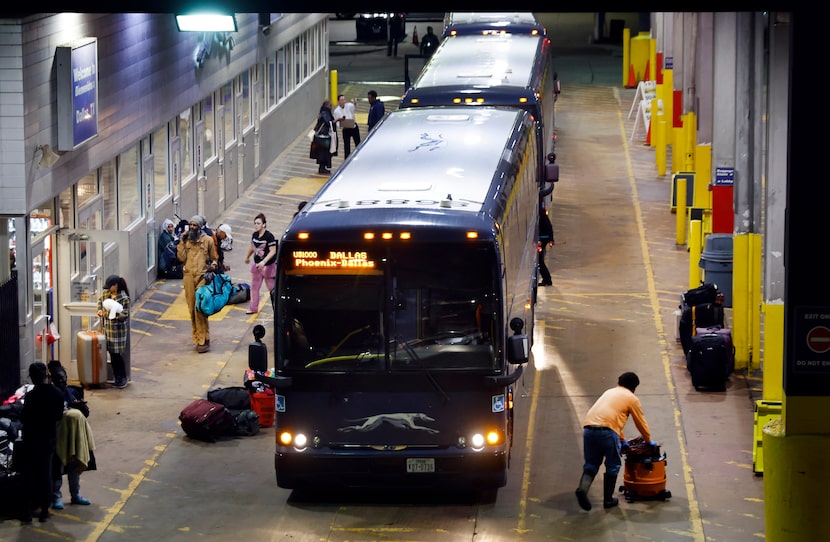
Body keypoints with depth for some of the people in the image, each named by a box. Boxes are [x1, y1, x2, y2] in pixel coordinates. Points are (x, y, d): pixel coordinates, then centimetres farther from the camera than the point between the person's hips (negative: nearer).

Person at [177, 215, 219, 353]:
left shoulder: (208, 240, 1)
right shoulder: (187, 240, 11)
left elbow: (214, 259, 7)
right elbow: (182, 258, 2)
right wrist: (182, 242, -3)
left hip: (202, 277, -4)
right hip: (189, 277, 4)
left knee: (200, 310, -11)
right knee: (192, 310, 6)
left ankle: (203, 340, -8)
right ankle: (197, 337, 16)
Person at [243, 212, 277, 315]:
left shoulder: (269, 236, -20)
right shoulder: (255, 235, 1)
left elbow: (273, 251, -23)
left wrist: (264, 262, -33)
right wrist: (247, 257, 34)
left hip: (268, 265, -7)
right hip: (257, 264, 7)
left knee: (272, 287, 2)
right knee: (254, 287, 11)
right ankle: (253, 307, 20)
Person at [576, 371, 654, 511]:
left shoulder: (609, 392, 31)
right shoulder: (632, 398, 13)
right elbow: (641, 423, 20)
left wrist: (622, 440, 47)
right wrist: (649, 441, 37)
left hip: (588, 427, 5)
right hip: (606, 430, -5)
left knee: (591, 464, 12)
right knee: (613, 466, 13)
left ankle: (583, 488, -14)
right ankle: (608, 499, 17)